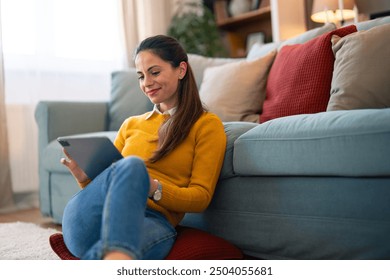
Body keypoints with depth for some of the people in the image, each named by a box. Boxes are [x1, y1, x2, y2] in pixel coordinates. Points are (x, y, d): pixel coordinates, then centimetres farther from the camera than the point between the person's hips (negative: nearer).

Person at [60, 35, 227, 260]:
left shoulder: (207, 124, 13)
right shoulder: (131, 124, 28)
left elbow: (201, 197, 4)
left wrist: (152, 188, -14)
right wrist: (86, 178, 2)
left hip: (154, 220, -3)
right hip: (92, 222, 3)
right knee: (130, 165, -35)